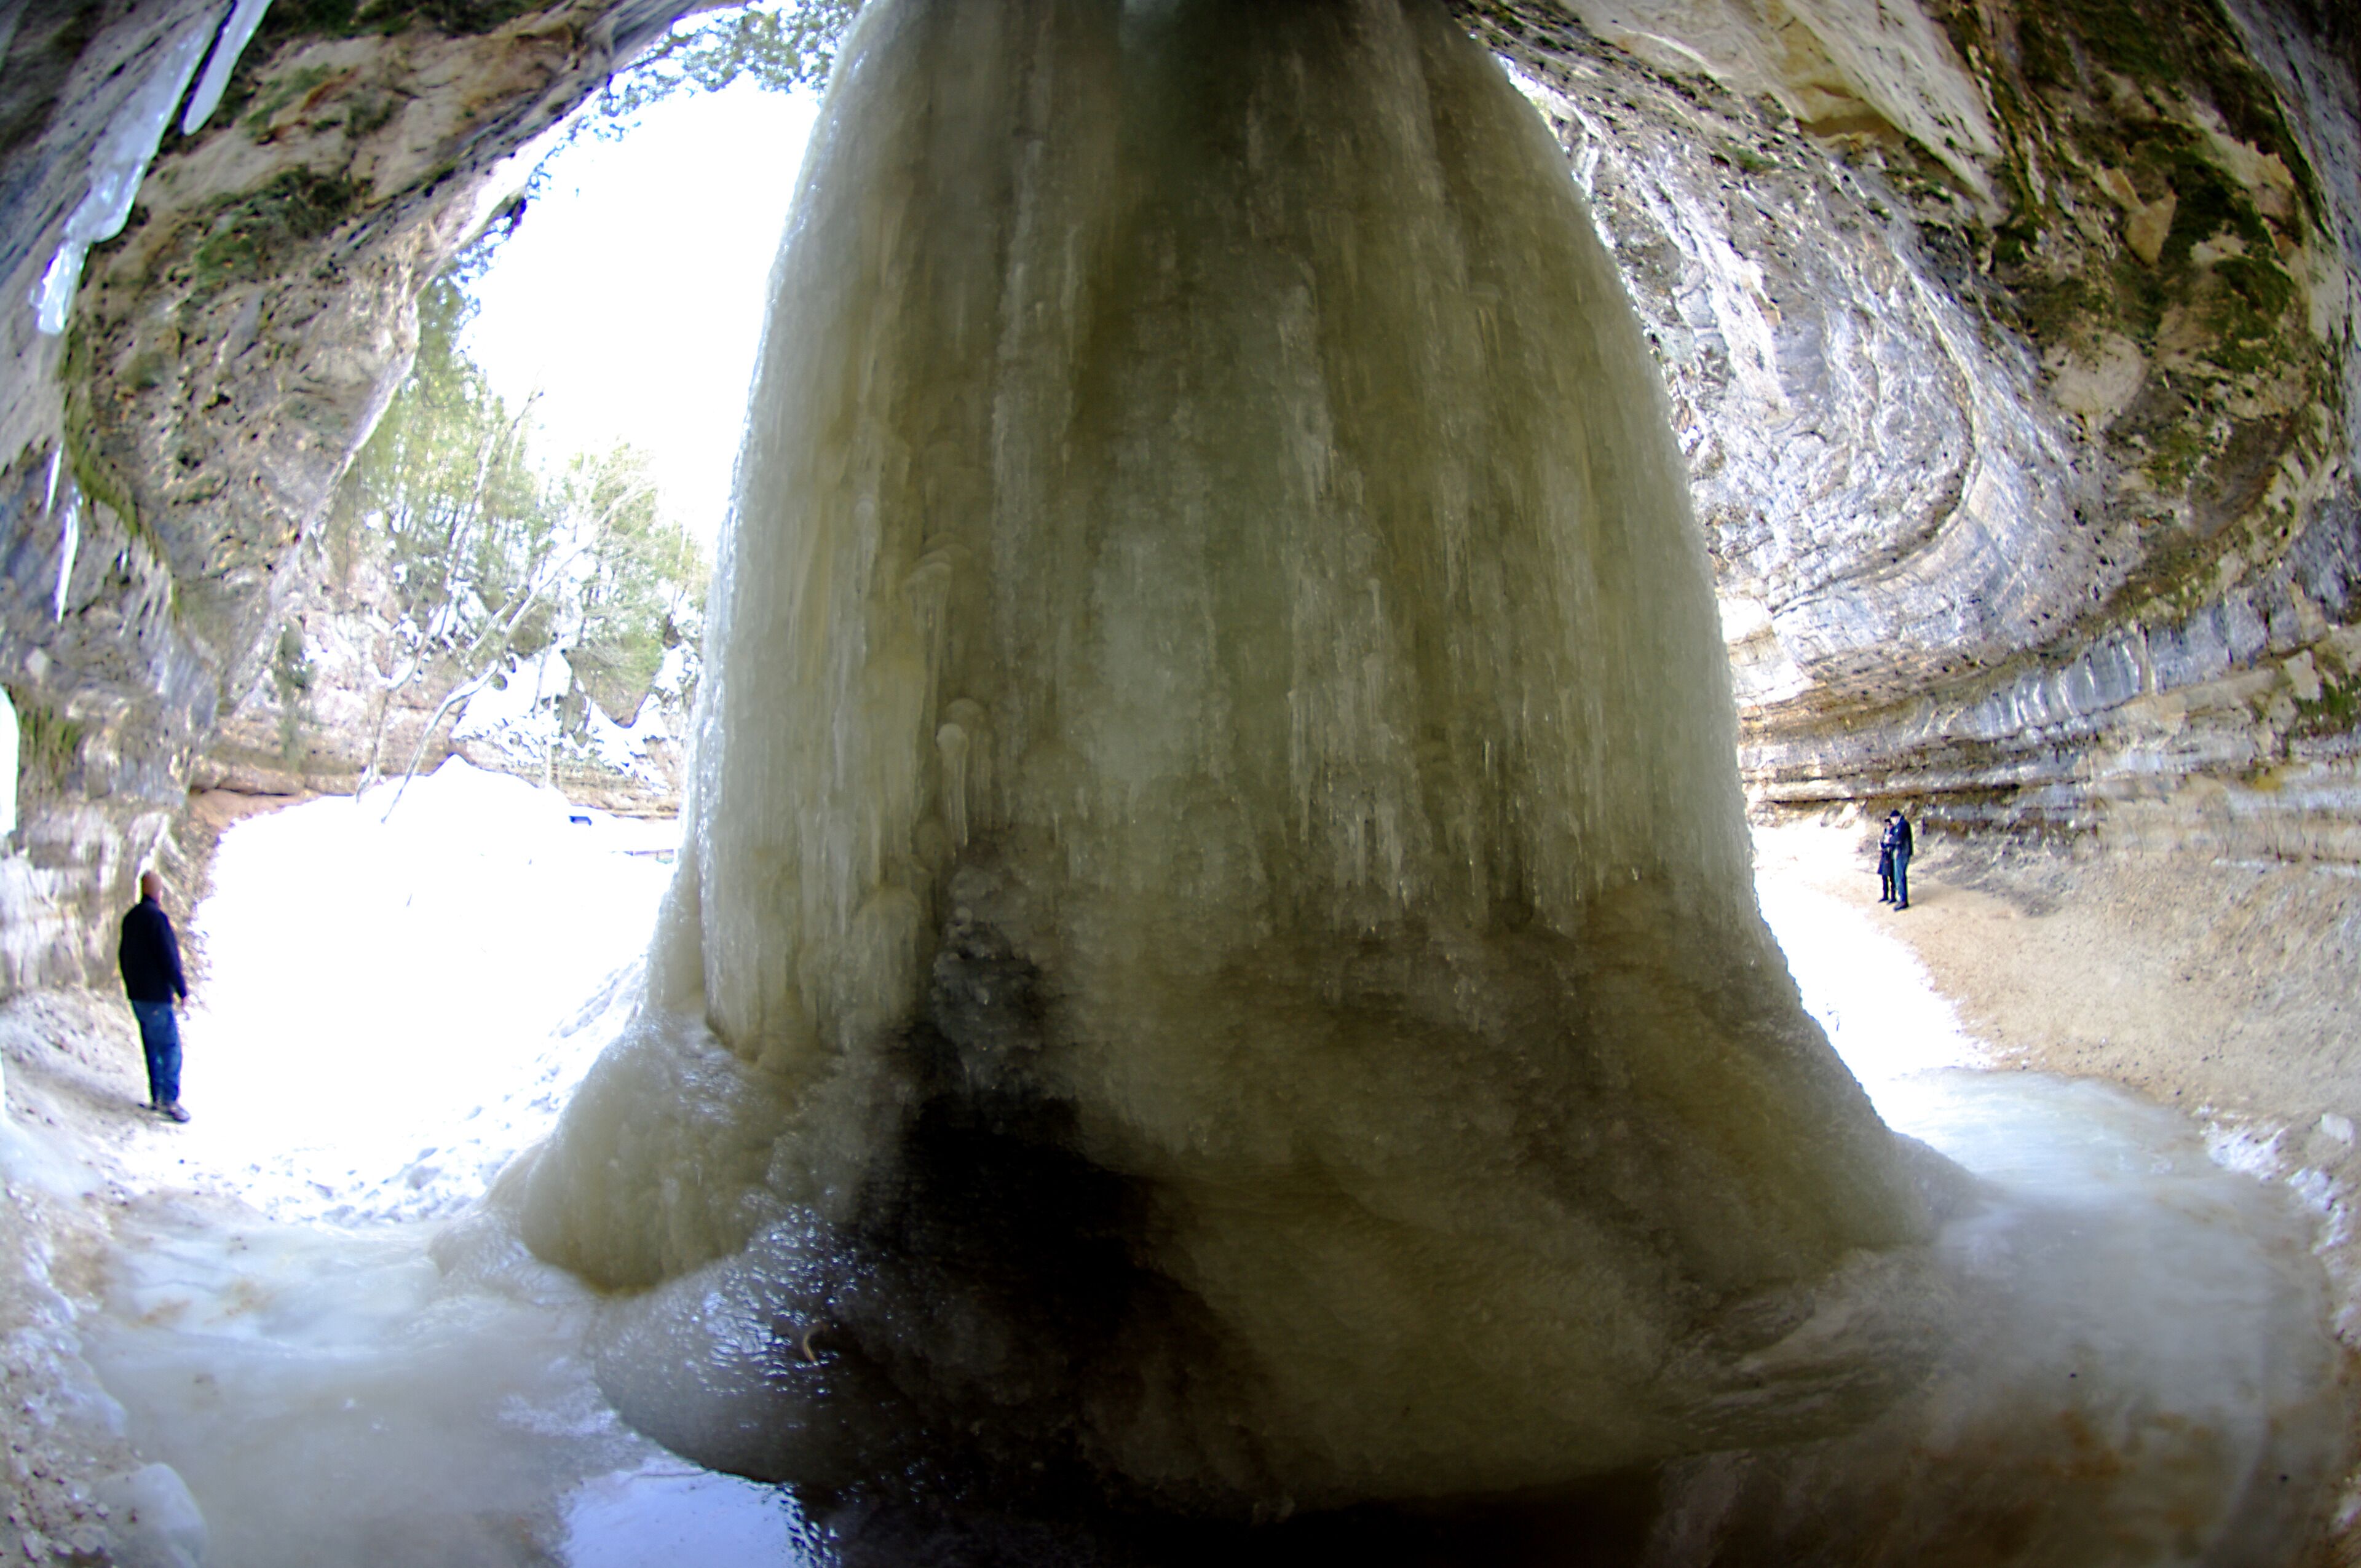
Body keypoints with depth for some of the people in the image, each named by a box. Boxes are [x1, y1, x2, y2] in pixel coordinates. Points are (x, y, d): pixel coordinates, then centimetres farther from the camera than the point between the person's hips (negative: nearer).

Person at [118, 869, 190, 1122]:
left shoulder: (130, 918, 11)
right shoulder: (156, 917, -17)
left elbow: (123, 956, 18)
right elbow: (169, 957, -19)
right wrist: (182, 989, -13)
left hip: (137, 995, 9)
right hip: (157, 996, -9)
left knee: (152, 1048, 14)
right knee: (170, 1048, -7)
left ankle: (156, 1098, 18)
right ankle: (169, 1100, -10)